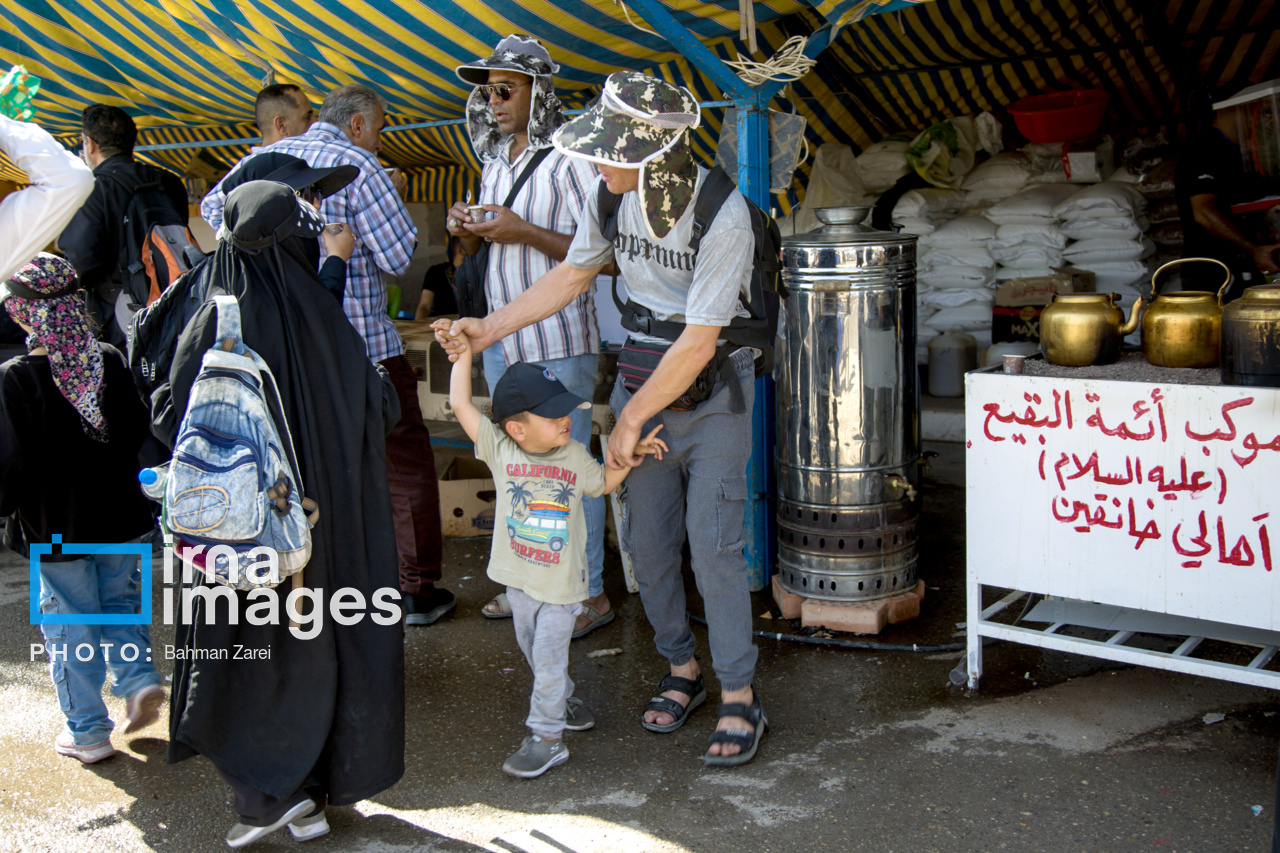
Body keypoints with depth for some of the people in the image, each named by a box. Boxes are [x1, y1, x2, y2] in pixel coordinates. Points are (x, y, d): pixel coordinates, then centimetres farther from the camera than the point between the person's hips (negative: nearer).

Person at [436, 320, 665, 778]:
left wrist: (632, 451, 1)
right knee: (532, 650, 19)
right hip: (519, 577, 2)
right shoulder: (500, 448, -11)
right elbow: (461, 404, -13)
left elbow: (604, 482, 14)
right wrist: (463, 353, -8)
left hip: (563, 581, -2)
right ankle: (563, 699, 43)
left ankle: (545, 738, 11)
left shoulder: (574, 455, -5)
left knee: (548, 659, -1)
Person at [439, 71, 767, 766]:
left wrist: (631, 421, -15)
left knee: (713, 545, -8)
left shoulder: (723, 215, -24)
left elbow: (698, 344, -22)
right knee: (647, 541, 7)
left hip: (712, 389, -6)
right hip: (641, 376, 6)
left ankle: (739, 699, 5)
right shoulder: (609, 193, -4)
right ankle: (681, 673, 26)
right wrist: (489, 328, 9)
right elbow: (573, 274, 13)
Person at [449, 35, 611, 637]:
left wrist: (525, 232, -23)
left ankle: (589, 595, 12)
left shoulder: (569, 160, -12)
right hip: (502, 339, 8)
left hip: (559, 344, -8)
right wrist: (467, 231, 0)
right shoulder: (496, 159, 13)